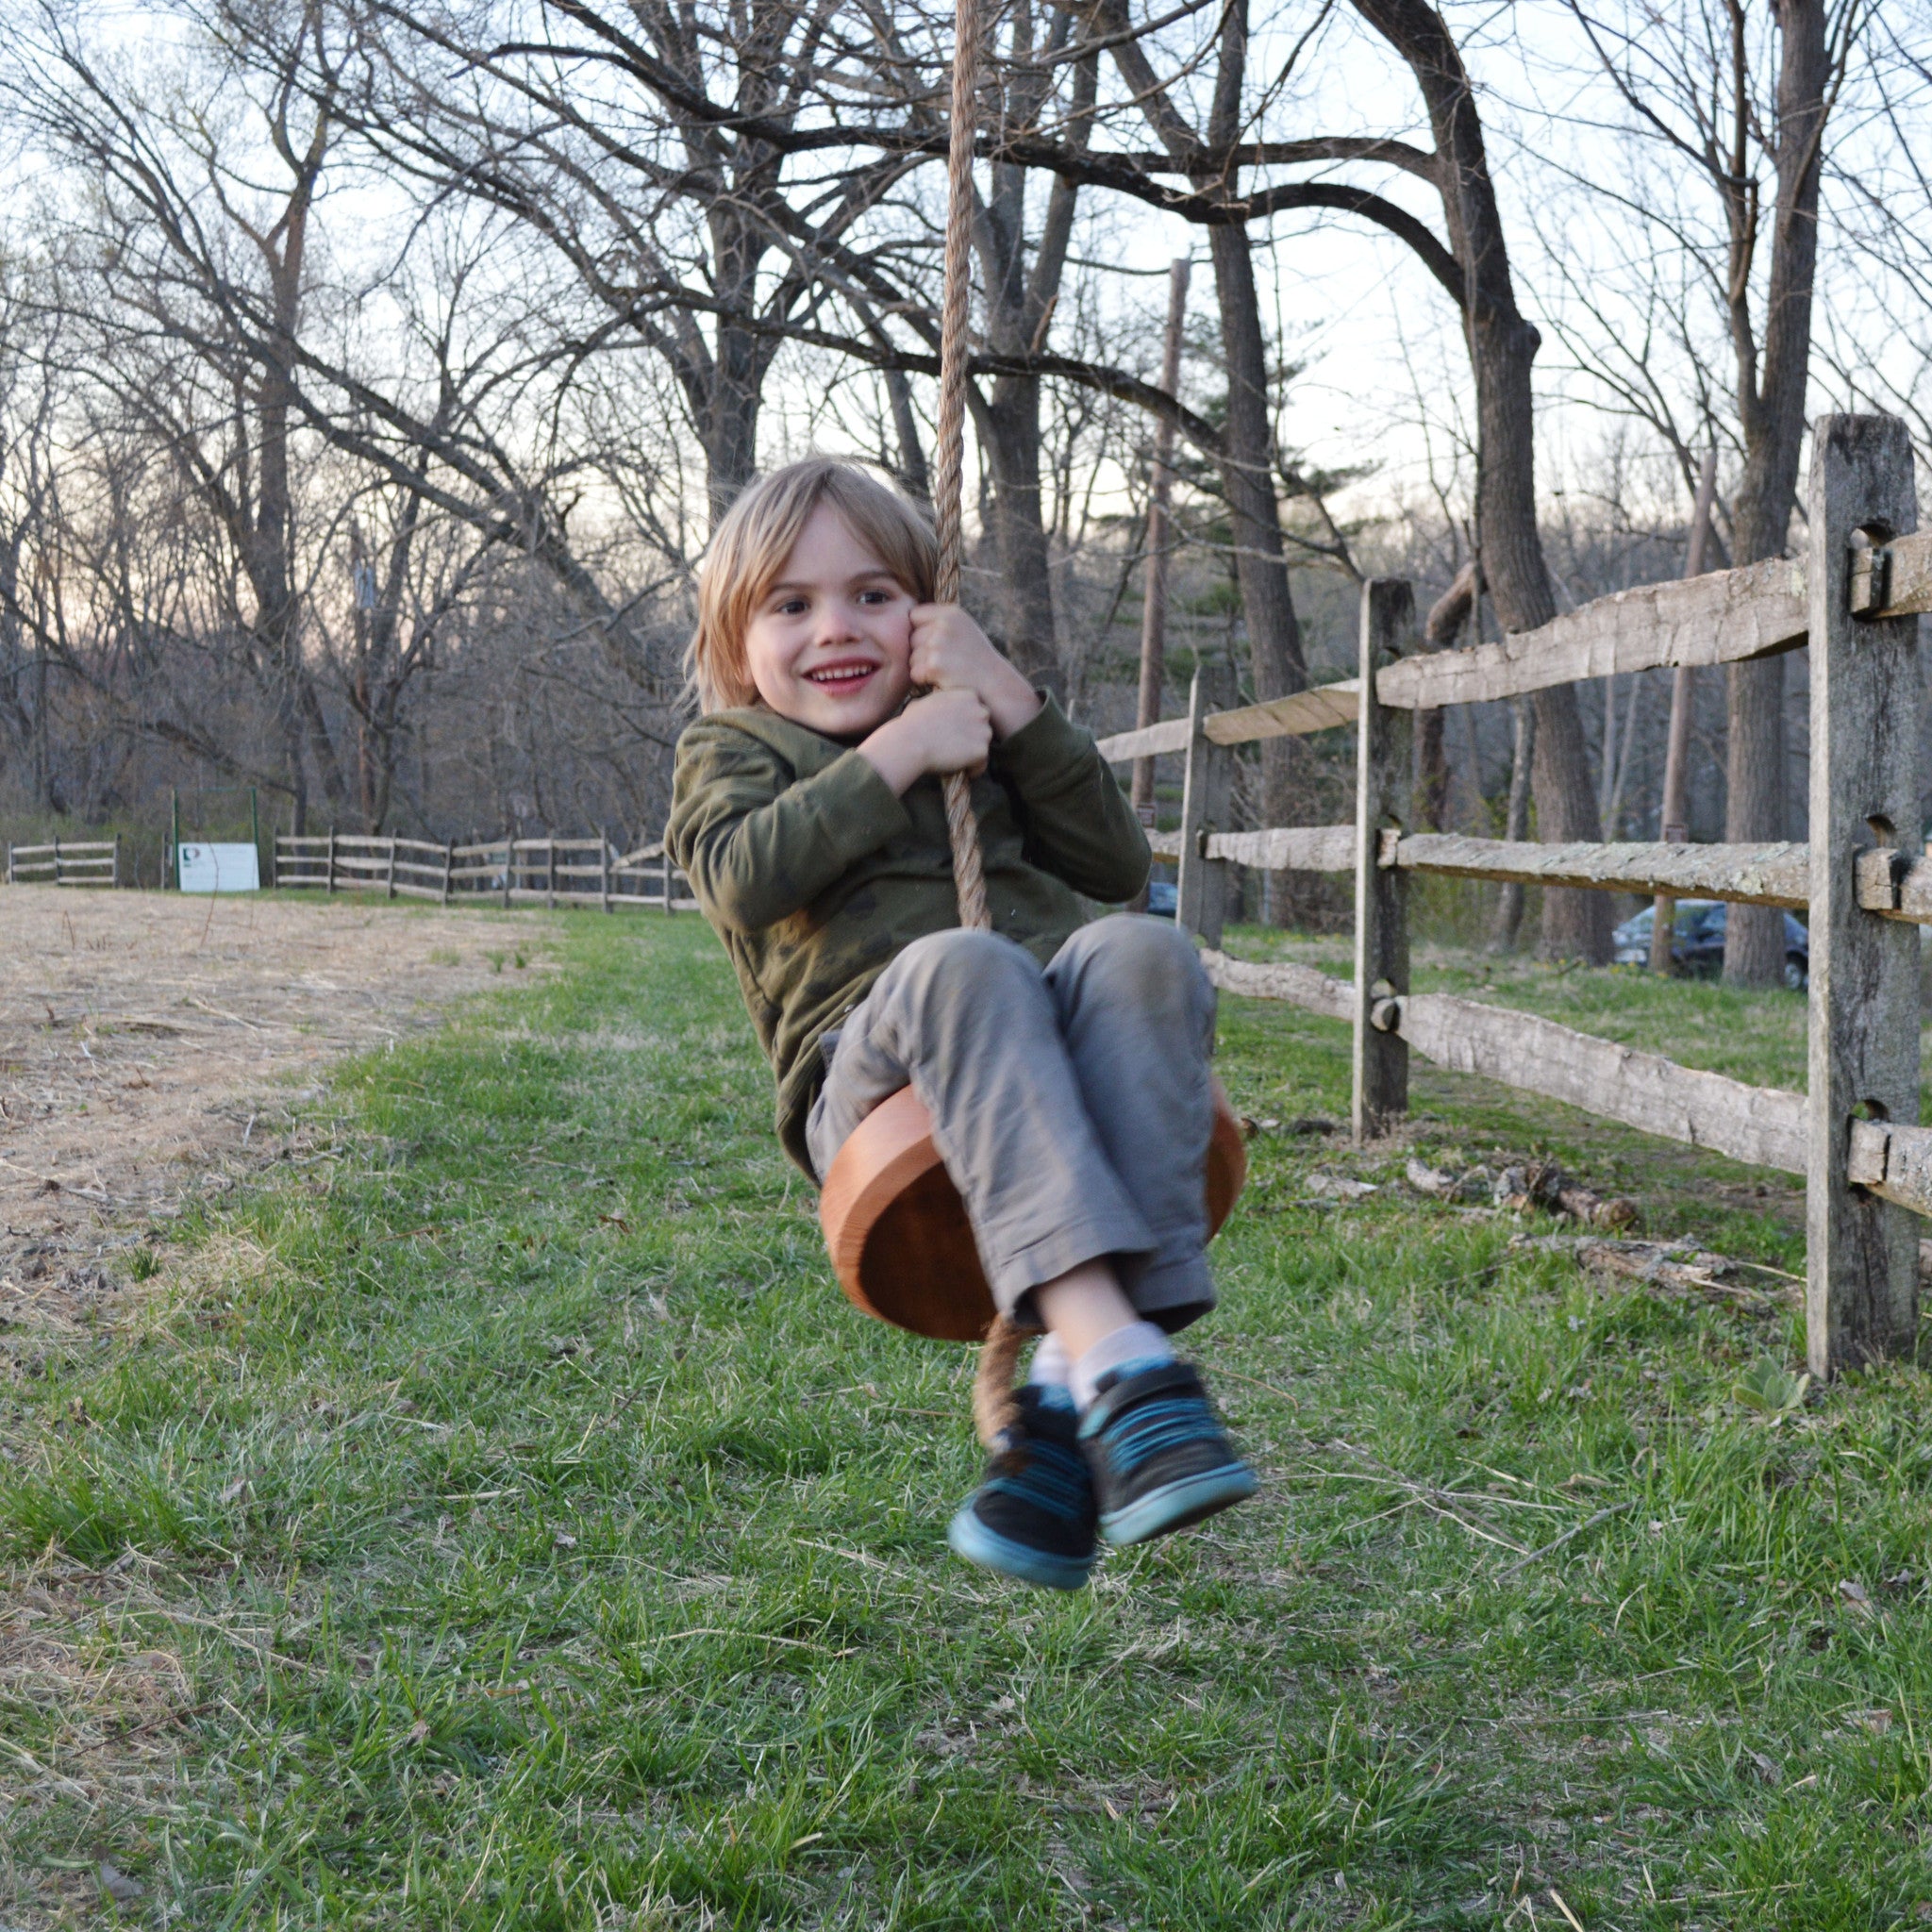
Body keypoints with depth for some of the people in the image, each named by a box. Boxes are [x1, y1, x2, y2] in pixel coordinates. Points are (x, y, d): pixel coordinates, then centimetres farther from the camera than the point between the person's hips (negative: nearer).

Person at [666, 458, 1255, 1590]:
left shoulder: (971, 731, 33)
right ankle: (1120, 1361, -54)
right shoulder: (732, 753, 23)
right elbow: (744, 880, -3)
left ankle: (1070, 1401, -43)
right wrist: (893, 757, -3)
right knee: (961, 964, -37)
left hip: (1050, 1069, 3)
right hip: (877, 1084, -3)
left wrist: (1011, 700, 8)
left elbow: (1118, 865, 16)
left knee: (1141, 949, -32)